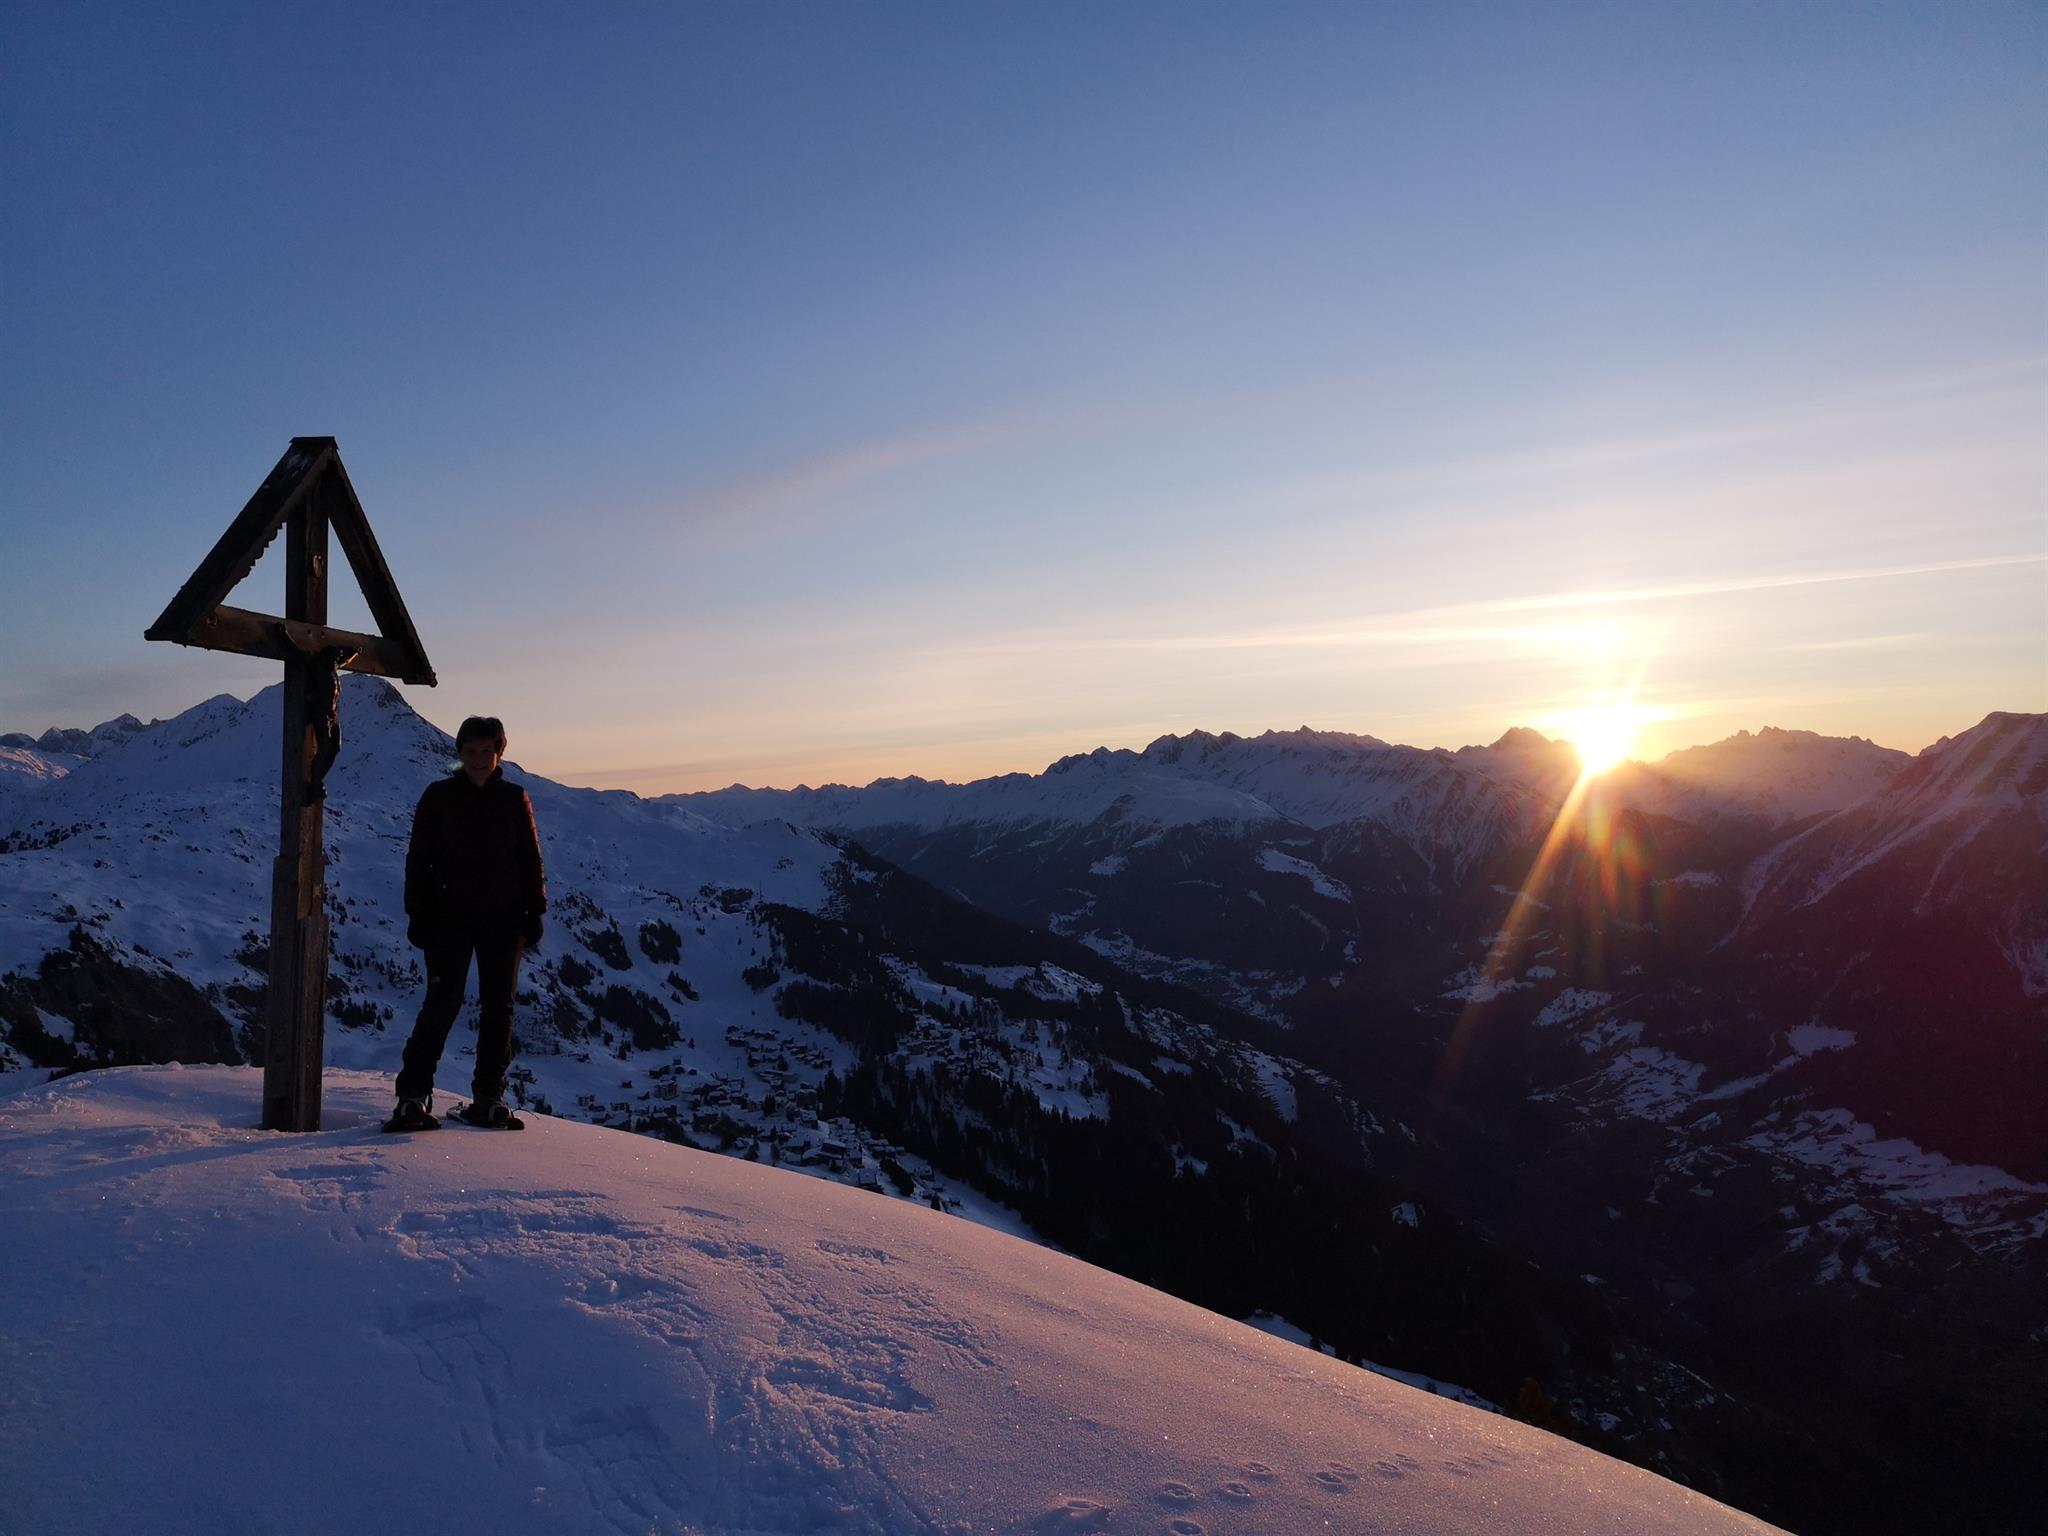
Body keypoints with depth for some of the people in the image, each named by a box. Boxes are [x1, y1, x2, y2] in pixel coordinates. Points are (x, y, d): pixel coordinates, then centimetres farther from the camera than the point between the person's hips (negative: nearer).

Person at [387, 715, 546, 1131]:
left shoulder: (513, 799, 5)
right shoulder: (438, 797, 2)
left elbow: (531, 861, 9)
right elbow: (418, 859, 3)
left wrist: (534, 914, 4)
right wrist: (418, 915, -3)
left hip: (502, 919, 2)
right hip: (449, 917, -2)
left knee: (498, 1007, 4)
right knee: (443, 1002, -10)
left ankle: (488, 1099, 12)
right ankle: (413, 1095, -4)